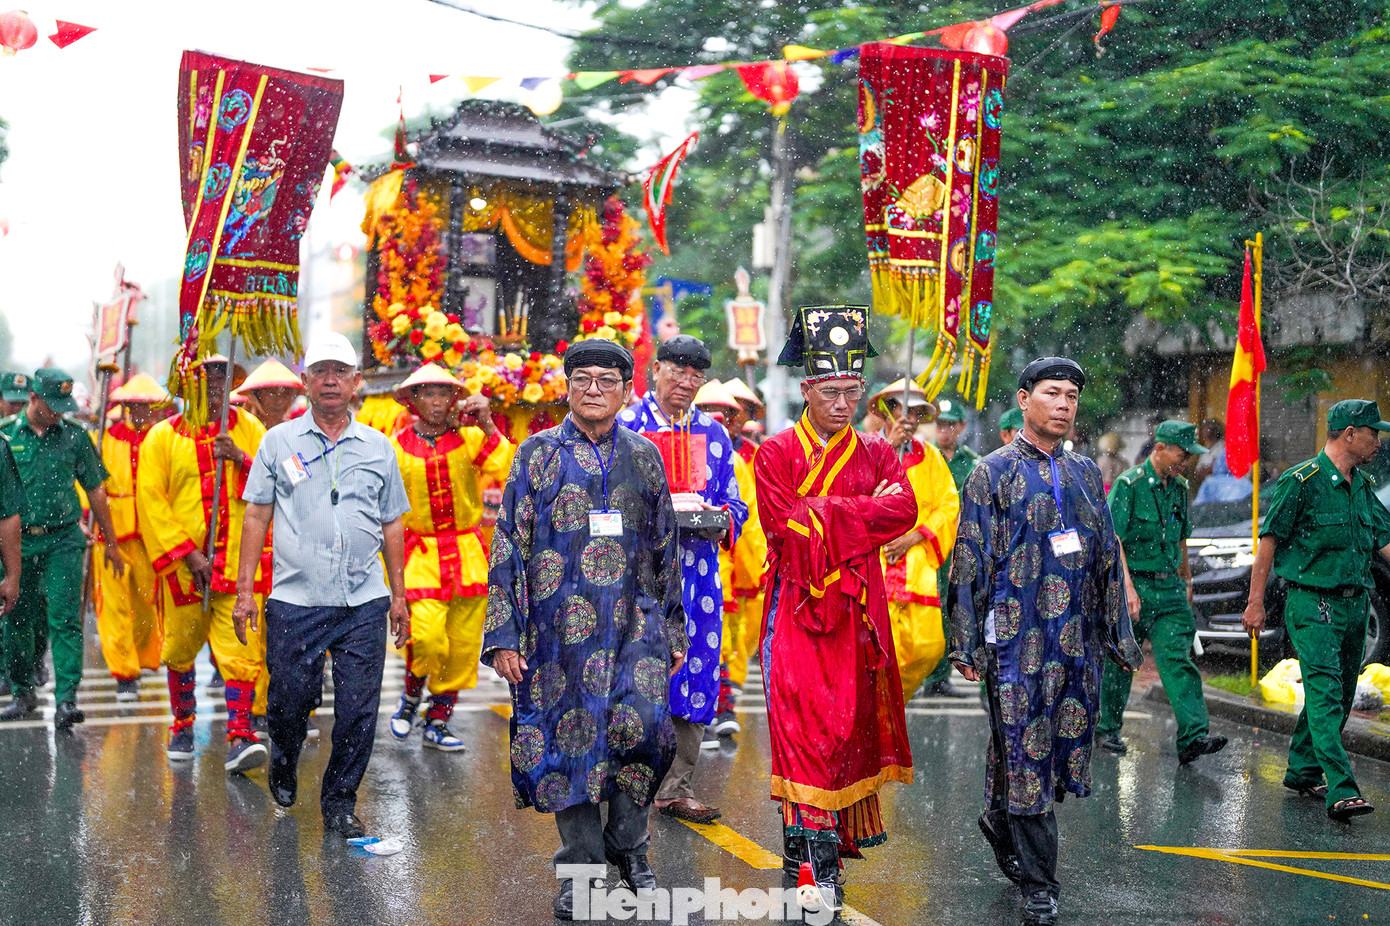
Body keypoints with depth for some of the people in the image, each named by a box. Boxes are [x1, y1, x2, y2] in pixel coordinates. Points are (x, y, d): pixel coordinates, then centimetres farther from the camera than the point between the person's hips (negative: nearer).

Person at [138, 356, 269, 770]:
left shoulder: (248, 429, 8)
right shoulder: (162, 437, 2)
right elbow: (151, 501, -4)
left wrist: (241, 459, -14)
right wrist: (188, 553, -11)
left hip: (238, 561, 0)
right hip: (183, 564, 0)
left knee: (241, 650, -10)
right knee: (180, 650, 12)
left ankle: (240, 736, -10)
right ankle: (182, 727, 32)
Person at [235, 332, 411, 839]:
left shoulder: (378, 447, 9)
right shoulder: (279, 442, 6)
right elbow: (256, 517, 5)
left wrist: (398, 594, 12)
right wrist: (245, 590, 0)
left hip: (364, 602, 1)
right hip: (295, 601, -1)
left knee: (358, 711, 0)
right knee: (290, 701, 6)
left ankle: (340, 802, 16)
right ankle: (283, 766, 37)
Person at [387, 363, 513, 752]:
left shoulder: (469, 438, 2)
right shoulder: (398, 447, 3)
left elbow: (504, 468, -15)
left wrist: (487, 426, -22)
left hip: (467, 554, 2)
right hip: (421, 554, -2)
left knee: (463, 646, 4)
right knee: (427, 636, -18)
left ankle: (438, 723, 20)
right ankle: (412, 694, 13)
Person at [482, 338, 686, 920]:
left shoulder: (644, 457, 10)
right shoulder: (537, 454, 4)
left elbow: (666, 549, 16)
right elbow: (508, 548, 2)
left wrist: (674, 629, 15)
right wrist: (502, 635, -4)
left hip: (636, 623, 1)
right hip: (561, 627, -1)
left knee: (642, 728, -14)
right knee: (569, 740, 2)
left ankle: (627, 845, 9)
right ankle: (581, 866, 18)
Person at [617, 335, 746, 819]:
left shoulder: (714, 433, 15)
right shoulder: (624, 427, 4)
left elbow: (733, 501, 16)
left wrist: (723, 521, -6)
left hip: (697, 567, 4)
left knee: (696, 669, 2)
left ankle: (677, 786, 11)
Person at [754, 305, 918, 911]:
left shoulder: (877, 455, 12)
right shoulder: (775, 454, 3)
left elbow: (903, 511, -6)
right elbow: (787, 526, -11)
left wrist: (828, 512, -13)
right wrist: (863, 511, -7)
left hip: (857, 610, 3)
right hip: (795, 607, -3)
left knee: (850, 721, 5)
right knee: (803, 721, -9)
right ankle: (819, 862, -7)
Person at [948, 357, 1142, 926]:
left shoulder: (1085, 473, 14)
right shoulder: (993, 473, -2)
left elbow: (1107, 557, 18)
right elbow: (971, 562, -4)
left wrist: (1118, 635, 14)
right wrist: (966, 645, -8)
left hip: (1077, 641, 5)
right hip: (1017, 638, -5)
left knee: (1063, 745, 10)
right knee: (1024, 751, -3)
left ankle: (999, 818, 36)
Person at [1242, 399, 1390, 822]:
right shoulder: (1302, 481, -10)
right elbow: (1269, 540, -8)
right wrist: (1256, 602, -10)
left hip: (1354, 604, 8)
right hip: (1312, 602, -8)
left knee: (1338, 695, 13)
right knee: (1325, 695, -14)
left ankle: (1303, 770, 27)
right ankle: (1341, 790, -20)